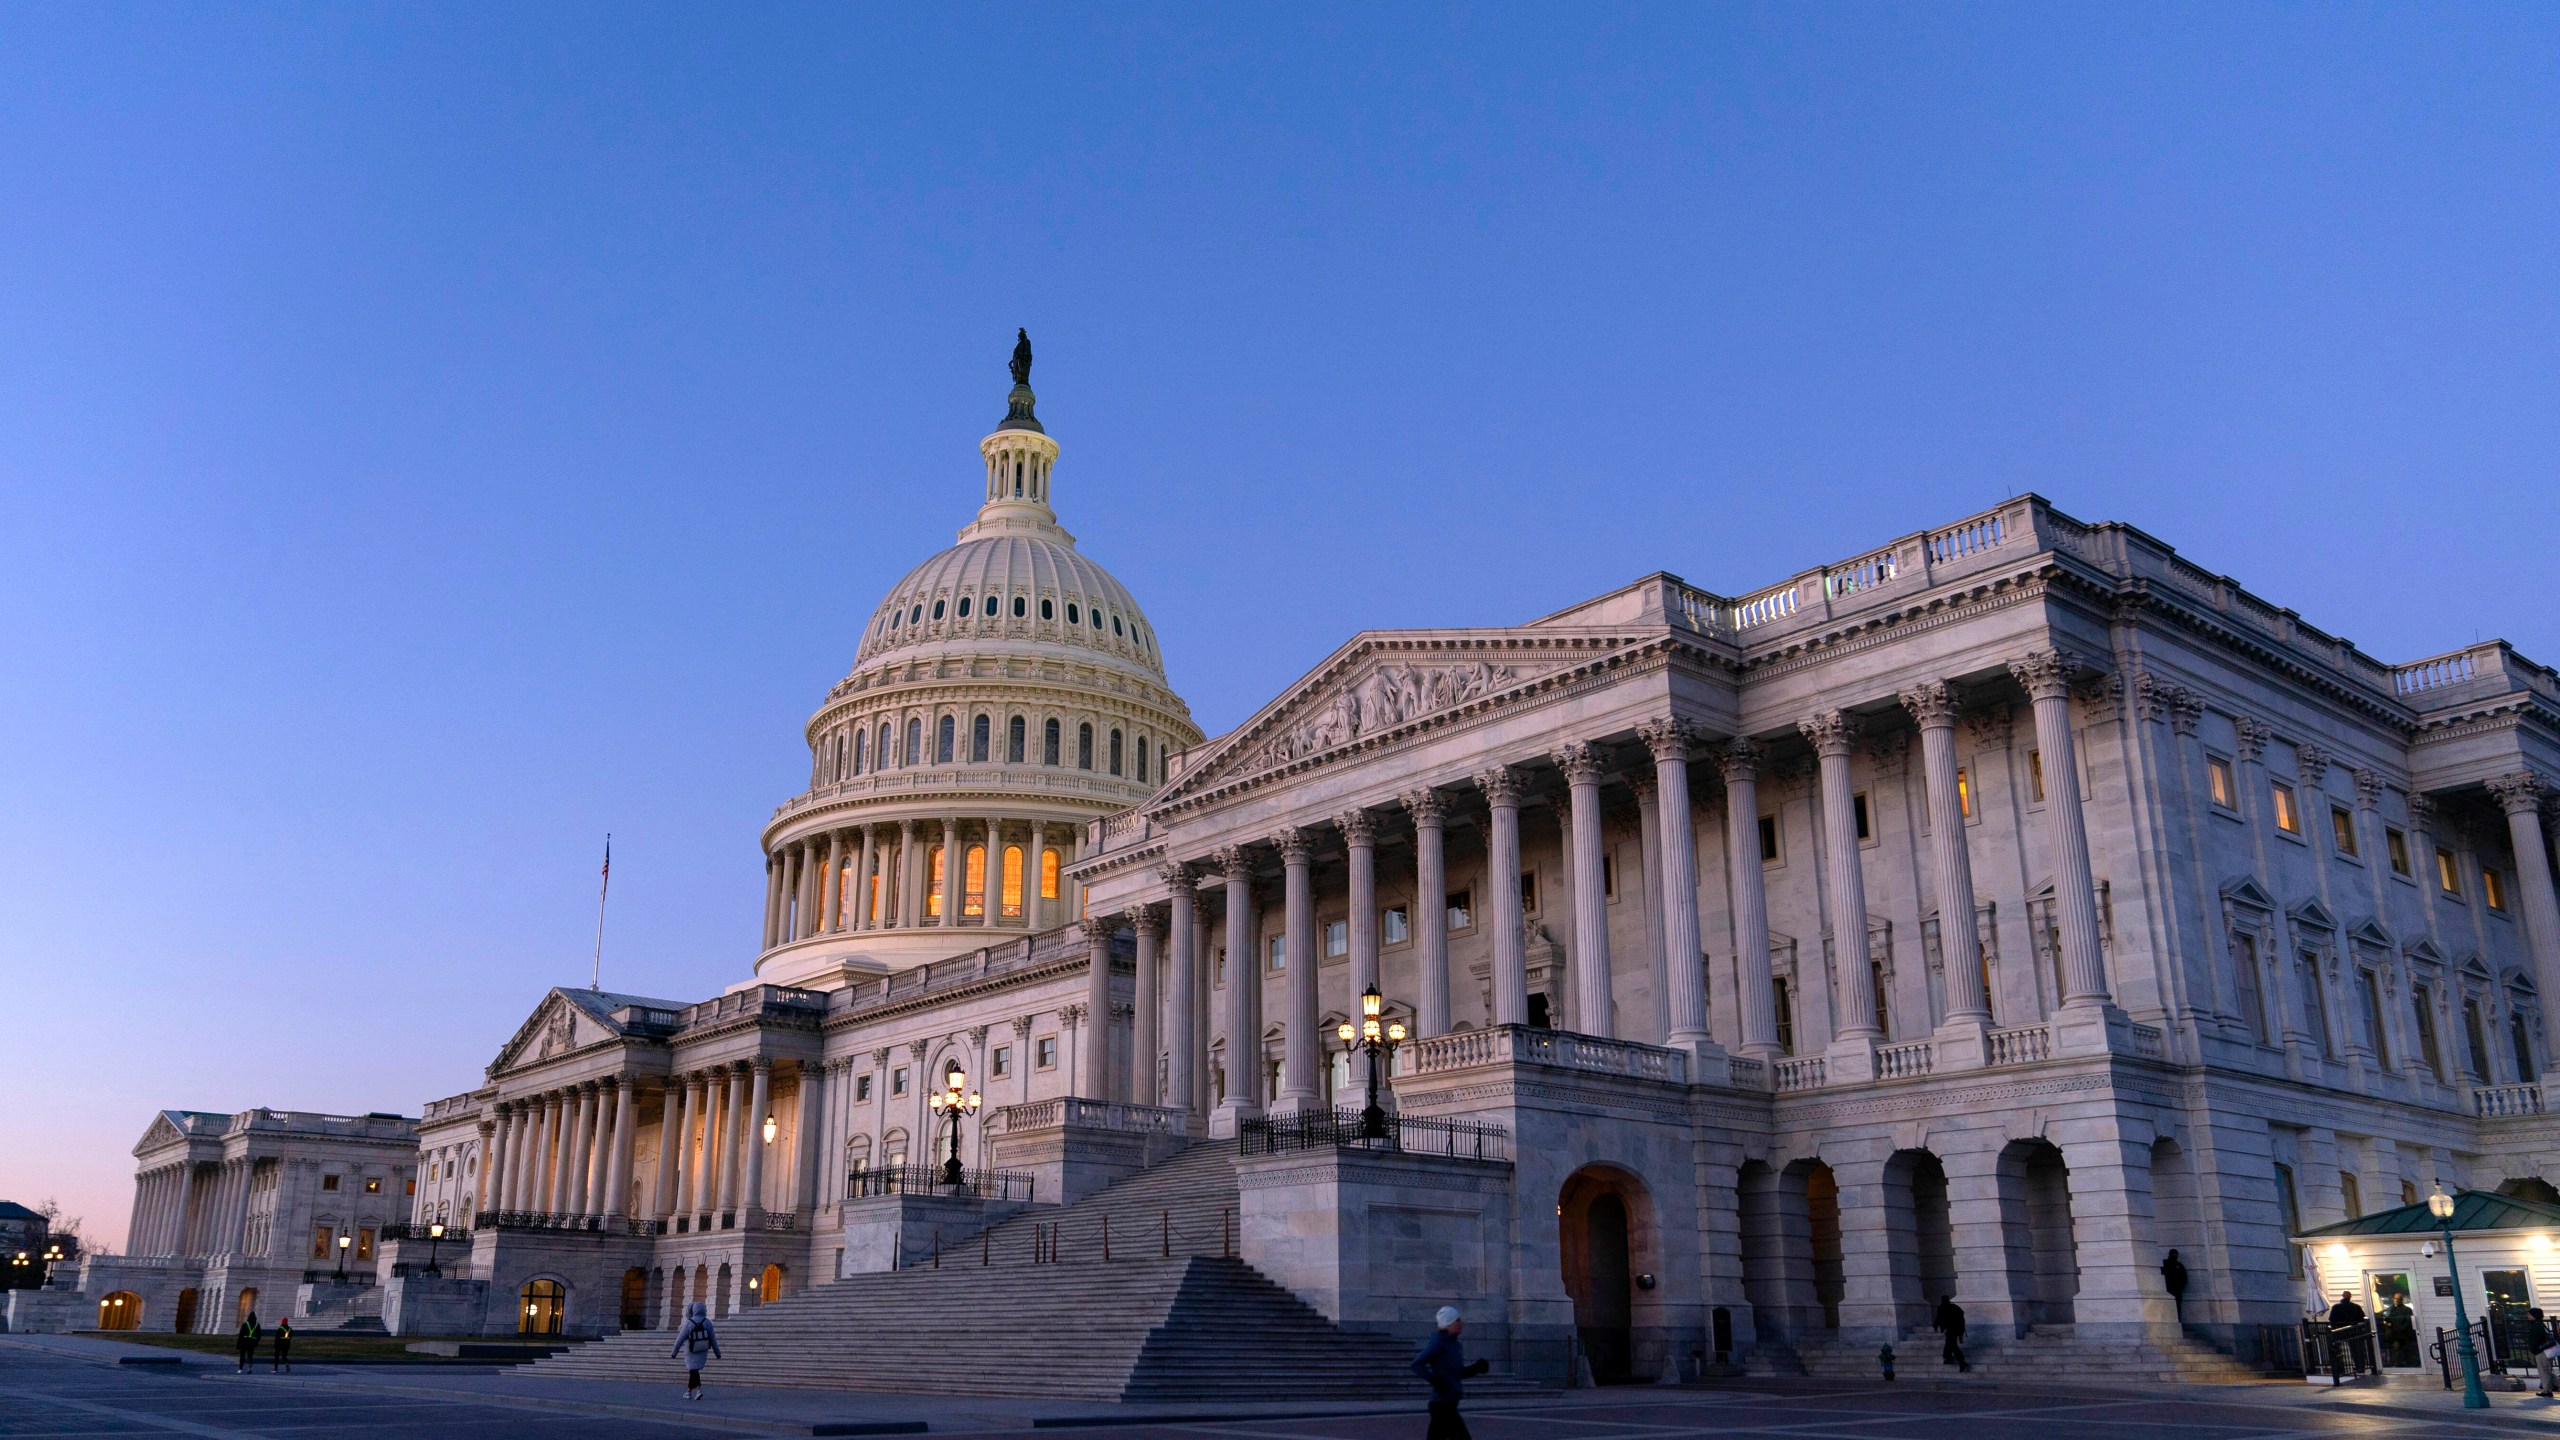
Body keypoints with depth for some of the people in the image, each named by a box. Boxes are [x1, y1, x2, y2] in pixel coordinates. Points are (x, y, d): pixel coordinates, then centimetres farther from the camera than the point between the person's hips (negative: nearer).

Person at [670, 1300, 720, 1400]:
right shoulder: (707, 1322, -10)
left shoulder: (689, 1323, -17)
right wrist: (717, 1352, 1)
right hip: (703, 1351, 4)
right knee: (693, 1370, 18)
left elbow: (680, 1339, -11)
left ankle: (698, 1390, -13)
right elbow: (713, 1338, -7)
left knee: (694, 1371, 4)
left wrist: (674, 1352, 1)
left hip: (691, 1351, -4)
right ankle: (689, 1392, 20)